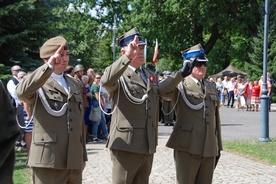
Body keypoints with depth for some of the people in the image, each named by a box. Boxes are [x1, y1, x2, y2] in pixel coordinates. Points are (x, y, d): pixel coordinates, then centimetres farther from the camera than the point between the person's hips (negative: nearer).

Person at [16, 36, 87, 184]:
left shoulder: (75, 85, 18)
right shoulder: (37, 83, -1)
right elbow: (22, 92, -26)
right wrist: (49, 66, -31)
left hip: (74, 160, 6)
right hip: (48, 160, -6)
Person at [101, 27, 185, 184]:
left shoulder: (151, 75, 17)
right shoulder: (119, 75, -5)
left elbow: (162, 89, -2)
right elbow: (106, 81, -29)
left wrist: (181, 74, -13)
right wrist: (128, 57, -37)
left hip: (148, 145, 7)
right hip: (126, 144, -7)